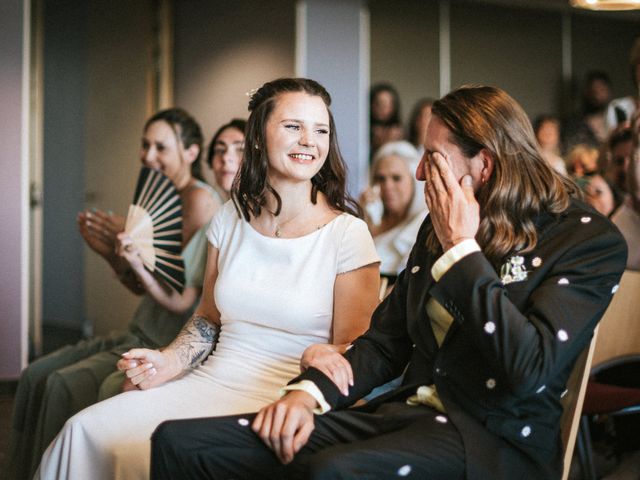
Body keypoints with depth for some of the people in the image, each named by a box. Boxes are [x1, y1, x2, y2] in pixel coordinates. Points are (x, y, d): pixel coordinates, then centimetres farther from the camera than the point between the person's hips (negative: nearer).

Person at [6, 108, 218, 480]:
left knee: (65, 385, -19)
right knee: (36, 375, 2)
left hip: (176, 343, -9)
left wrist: (138, 259, -30)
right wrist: (112, 254, 1)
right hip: (141, 333, 9)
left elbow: (182, 301, -19)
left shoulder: (199, 199, -16)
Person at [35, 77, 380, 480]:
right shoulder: (232, 217, 9)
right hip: (209, 382, 5)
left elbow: (354, 352, -2)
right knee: (85, 430, -17)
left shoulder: (348, 234, -6)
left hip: (279, 399, -5)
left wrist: (320, 357, -24)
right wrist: (170, 361, 0)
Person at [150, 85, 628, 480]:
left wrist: (462, 250, -13)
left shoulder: (590, 239, -7)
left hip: (493, 438, -6)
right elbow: (384, 343, 15)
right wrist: (309, 391, -4)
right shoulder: (437, 226, 15)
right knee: (179, 441, -12)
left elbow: (527, 370, -20)